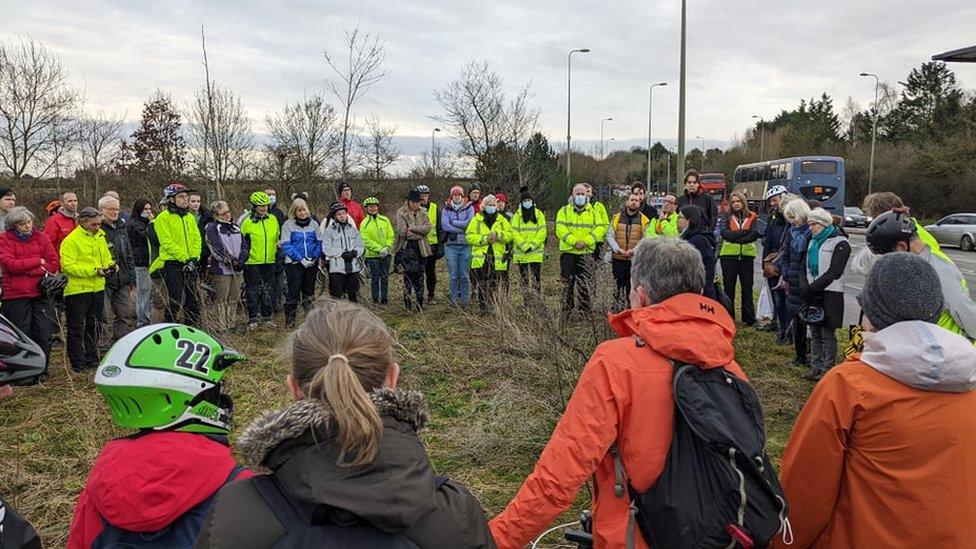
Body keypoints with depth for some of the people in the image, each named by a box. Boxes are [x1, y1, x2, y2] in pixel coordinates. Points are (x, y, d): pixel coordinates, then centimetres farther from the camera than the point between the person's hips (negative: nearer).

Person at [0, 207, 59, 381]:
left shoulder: (42, 237, 8)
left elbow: (54, 263, 0)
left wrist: (27, 271, -11)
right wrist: (38, 262, -11)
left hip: (41, 293, 3)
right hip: (16, 295, -2)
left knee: (44, 334, 3)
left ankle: (41, 371, 16)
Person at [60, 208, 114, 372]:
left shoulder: (100, 236, 10)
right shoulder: (71, 240, -13)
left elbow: (106, 257, 20)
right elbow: (68, 266, -19)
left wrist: (111, 265, -2)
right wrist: (94, 270, -24)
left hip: (98, 288, 7)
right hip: (77, 290, -7)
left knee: (94, 325, 14)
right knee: (76, 328, 2)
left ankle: (92, 358, 24)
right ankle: (77, 362, 10)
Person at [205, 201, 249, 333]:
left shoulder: (235, 227, 15)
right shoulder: (212, 228, -5)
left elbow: (244, 245, 11)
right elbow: (217, 249, -13)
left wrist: (241, 260, -5)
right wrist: (231, 261, -14)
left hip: (237, 269, 6)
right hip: (222, 269, -6)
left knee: (234, 299, 9)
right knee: (222, 299, -3)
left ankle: (232, 324, 17)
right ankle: (221, 326, 1)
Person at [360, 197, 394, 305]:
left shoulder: (385, 220, 4)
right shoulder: (364, 224, -4)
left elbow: (391, 236, 5)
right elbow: (367, 240, -10)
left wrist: (387, 247, -10)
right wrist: (380, 249, -16)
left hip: (386, 255, 2)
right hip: (372, 255, -2)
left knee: (385, 278, 6)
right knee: (375, 278, 4)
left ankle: (384, 298, 15)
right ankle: (375, 299, 13)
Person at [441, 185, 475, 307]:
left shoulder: (469, 208, 8)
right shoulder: (446, 209, 9)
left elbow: (470, 223, -9)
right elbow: (444, 225, -6)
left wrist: (453, 222, -4)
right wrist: (462, 230, -10)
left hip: (466, 245, 0)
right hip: (451, 245, 0)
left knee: (465, 275, 0)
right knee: (454, 275, 0)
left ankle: (465, 301, 8)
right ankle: (454, 301, 9)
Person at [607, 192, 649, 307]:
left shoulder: (644, 220, 4)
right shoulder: (617, 217, 8)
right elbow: (609, 236, 1)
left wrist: (635, 250, -18)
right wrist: (618, 249, -13)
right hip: (618, 259, 1)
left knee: (632, 287, 2)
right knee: (617, 286, 3)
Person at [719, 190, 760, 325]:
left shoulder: (752, 217, 6)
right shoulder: (727, 217, 6)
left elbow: (754, 235, -9)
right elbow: (725, 233, -11)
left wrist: (735, 237, -15)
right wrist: (744, 232, -14)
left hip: (747, 256, 0)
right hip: (729, 256, 0)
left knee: (747, 288, 6)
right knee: (728, 288, 6)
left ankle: (749, 318, 13)